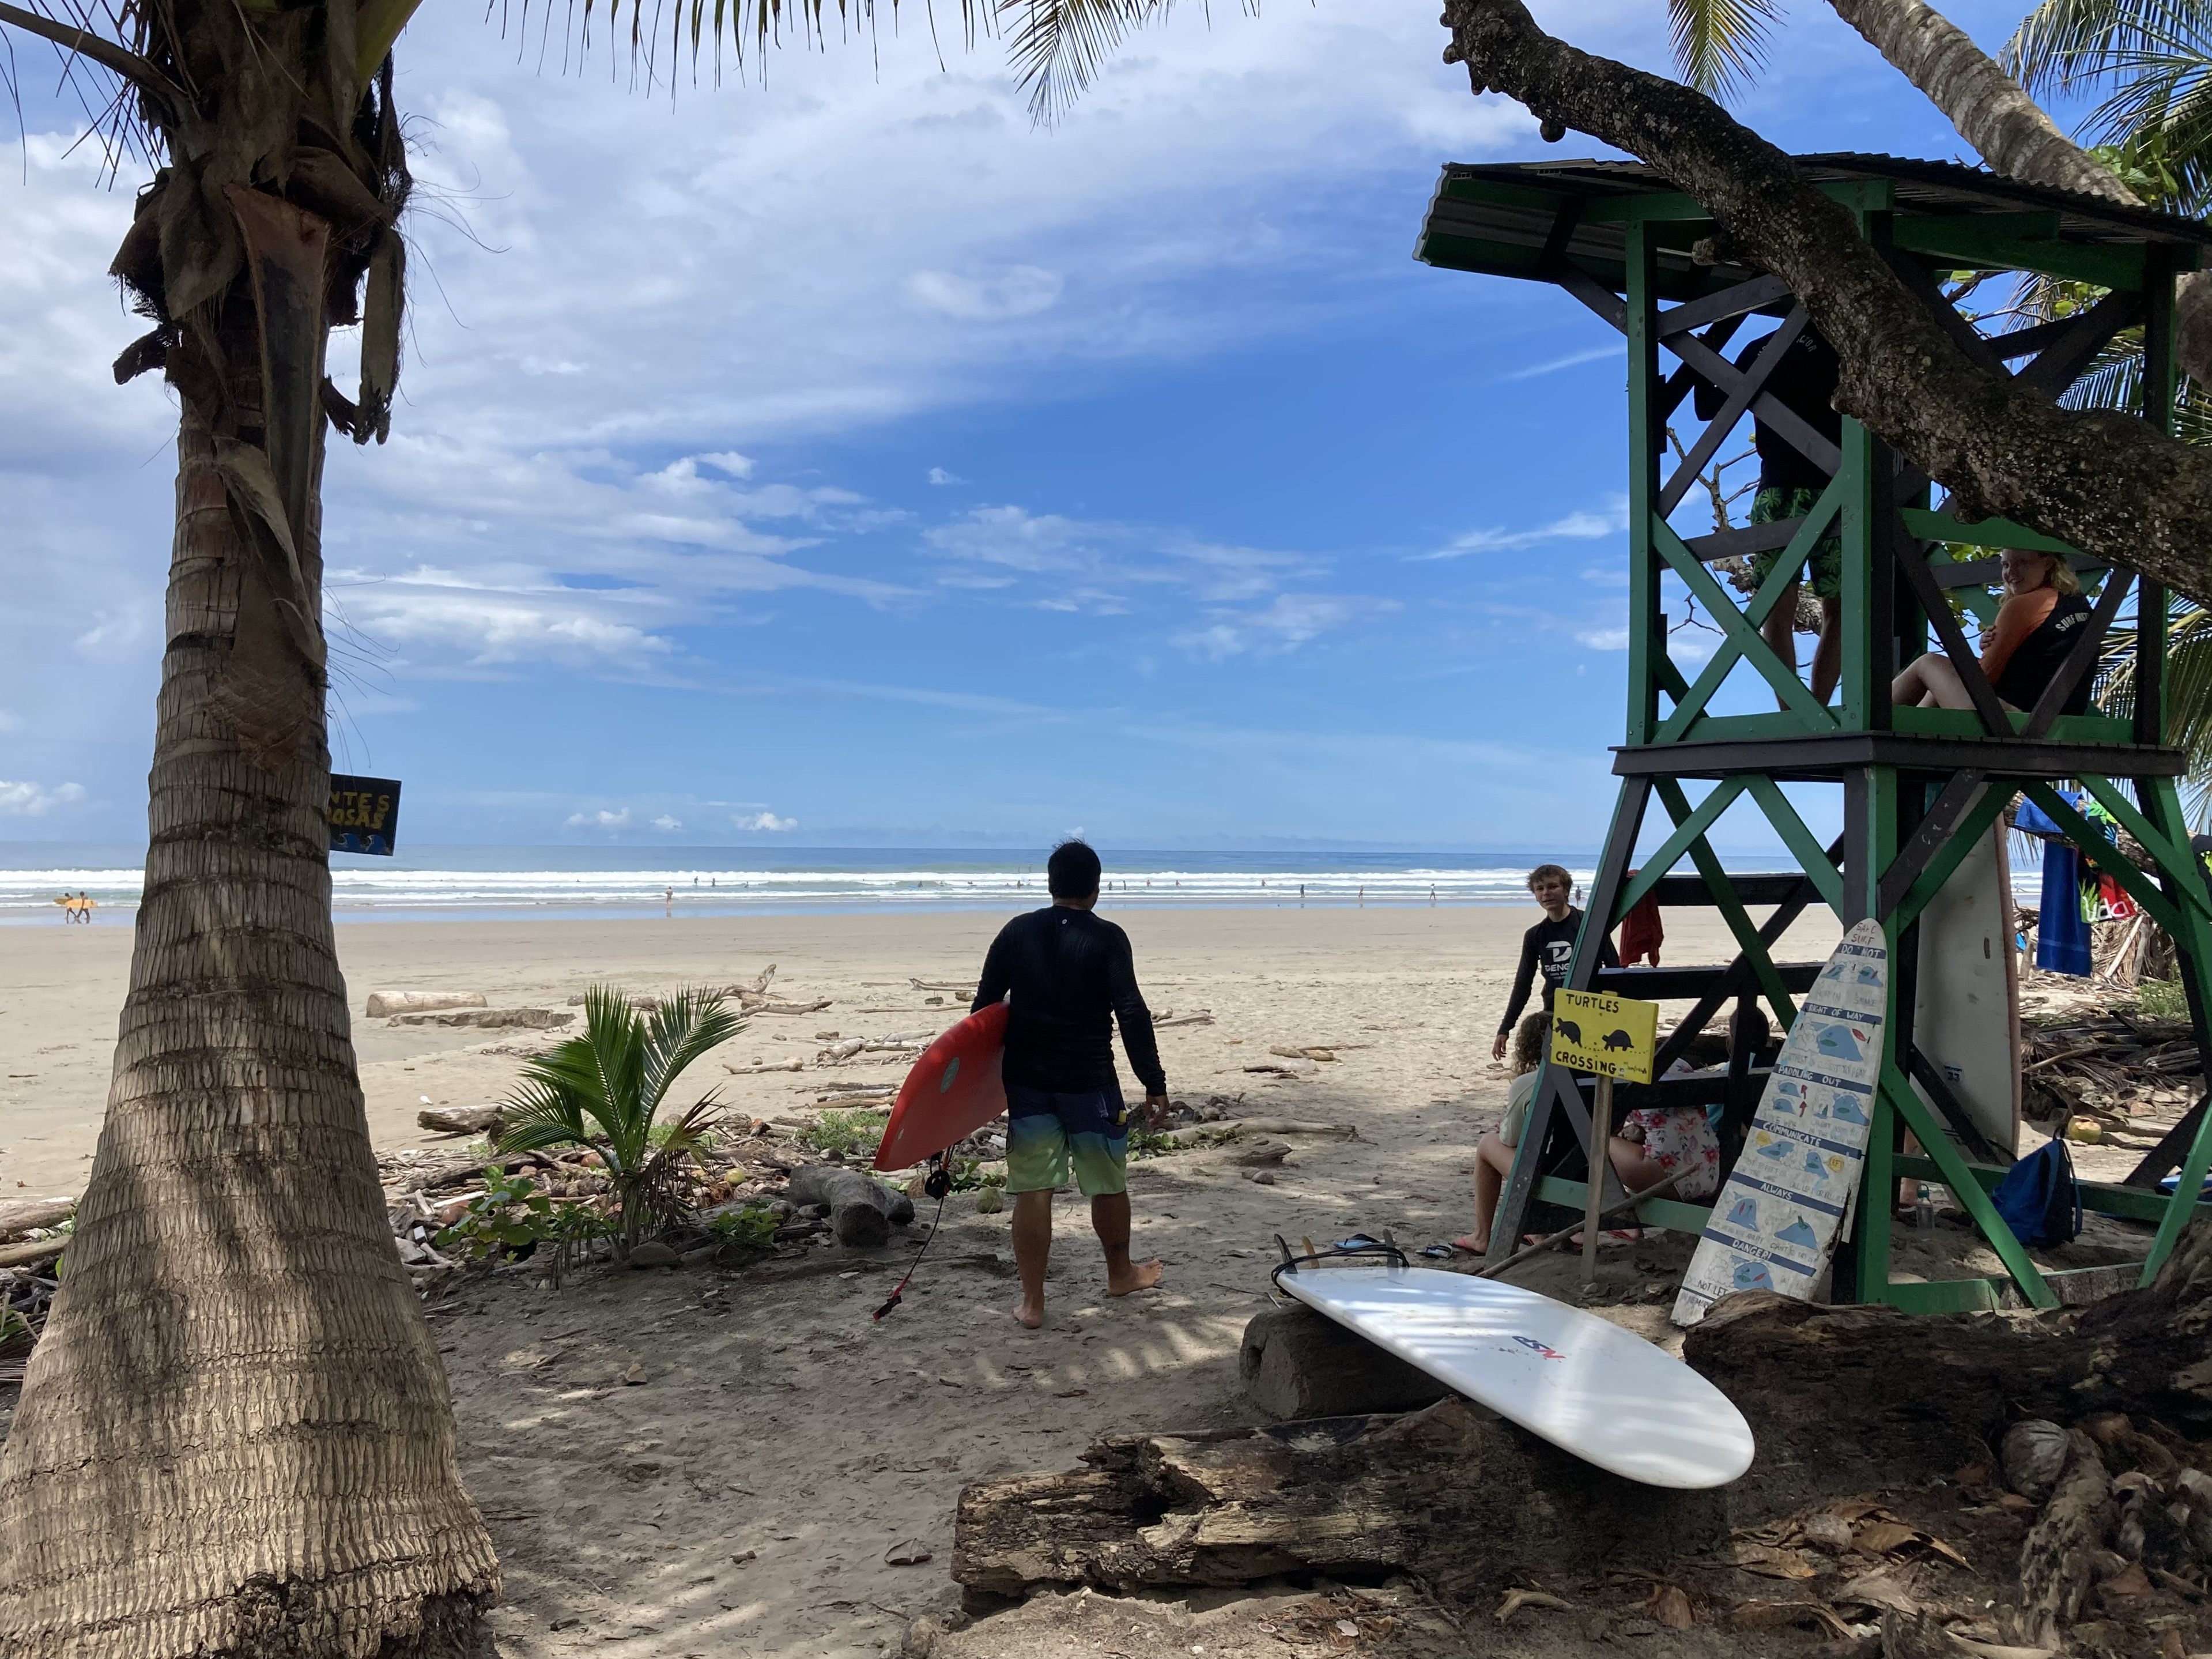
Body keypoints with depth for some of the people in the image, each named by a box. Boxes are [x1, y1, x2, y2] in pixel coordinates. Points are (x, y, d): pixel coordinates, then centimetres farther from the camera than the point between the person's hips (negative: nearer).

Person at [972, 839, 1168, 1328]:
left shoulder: (1016, 932, 1)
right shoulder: (1107, 939, -9)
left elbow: (985, 1007, 4)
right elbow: (1132, 1014, -14)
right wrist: (1155, 1084, -9)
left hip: (1027, 1080, 3)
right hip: (1089, 1081, -2)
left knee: (1032, 1190, 6)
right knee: (1109, 1182, 17)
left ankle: (1032, 1302, 9)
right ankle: (1120, 1273, 36)